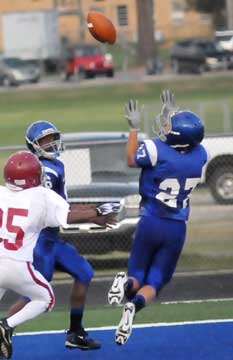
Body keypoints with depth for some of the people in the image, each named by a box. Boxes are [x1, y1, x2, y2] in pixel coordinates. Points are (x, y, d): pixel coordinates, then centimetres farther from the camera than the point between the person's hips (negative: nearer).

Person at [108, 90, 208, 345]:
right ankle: (135, 305, -27)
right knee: (155, 281, 7)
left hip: (150, 224, -2)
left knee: (138, 274, 15)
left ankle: (127, 283, -22)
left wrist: (134, 128, 11)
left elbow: (131, 160, 3)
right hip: (177, 228, 2)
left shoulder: (156, 150, -20)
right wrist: (172, 113, 24)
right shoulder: (200, 155, -8)